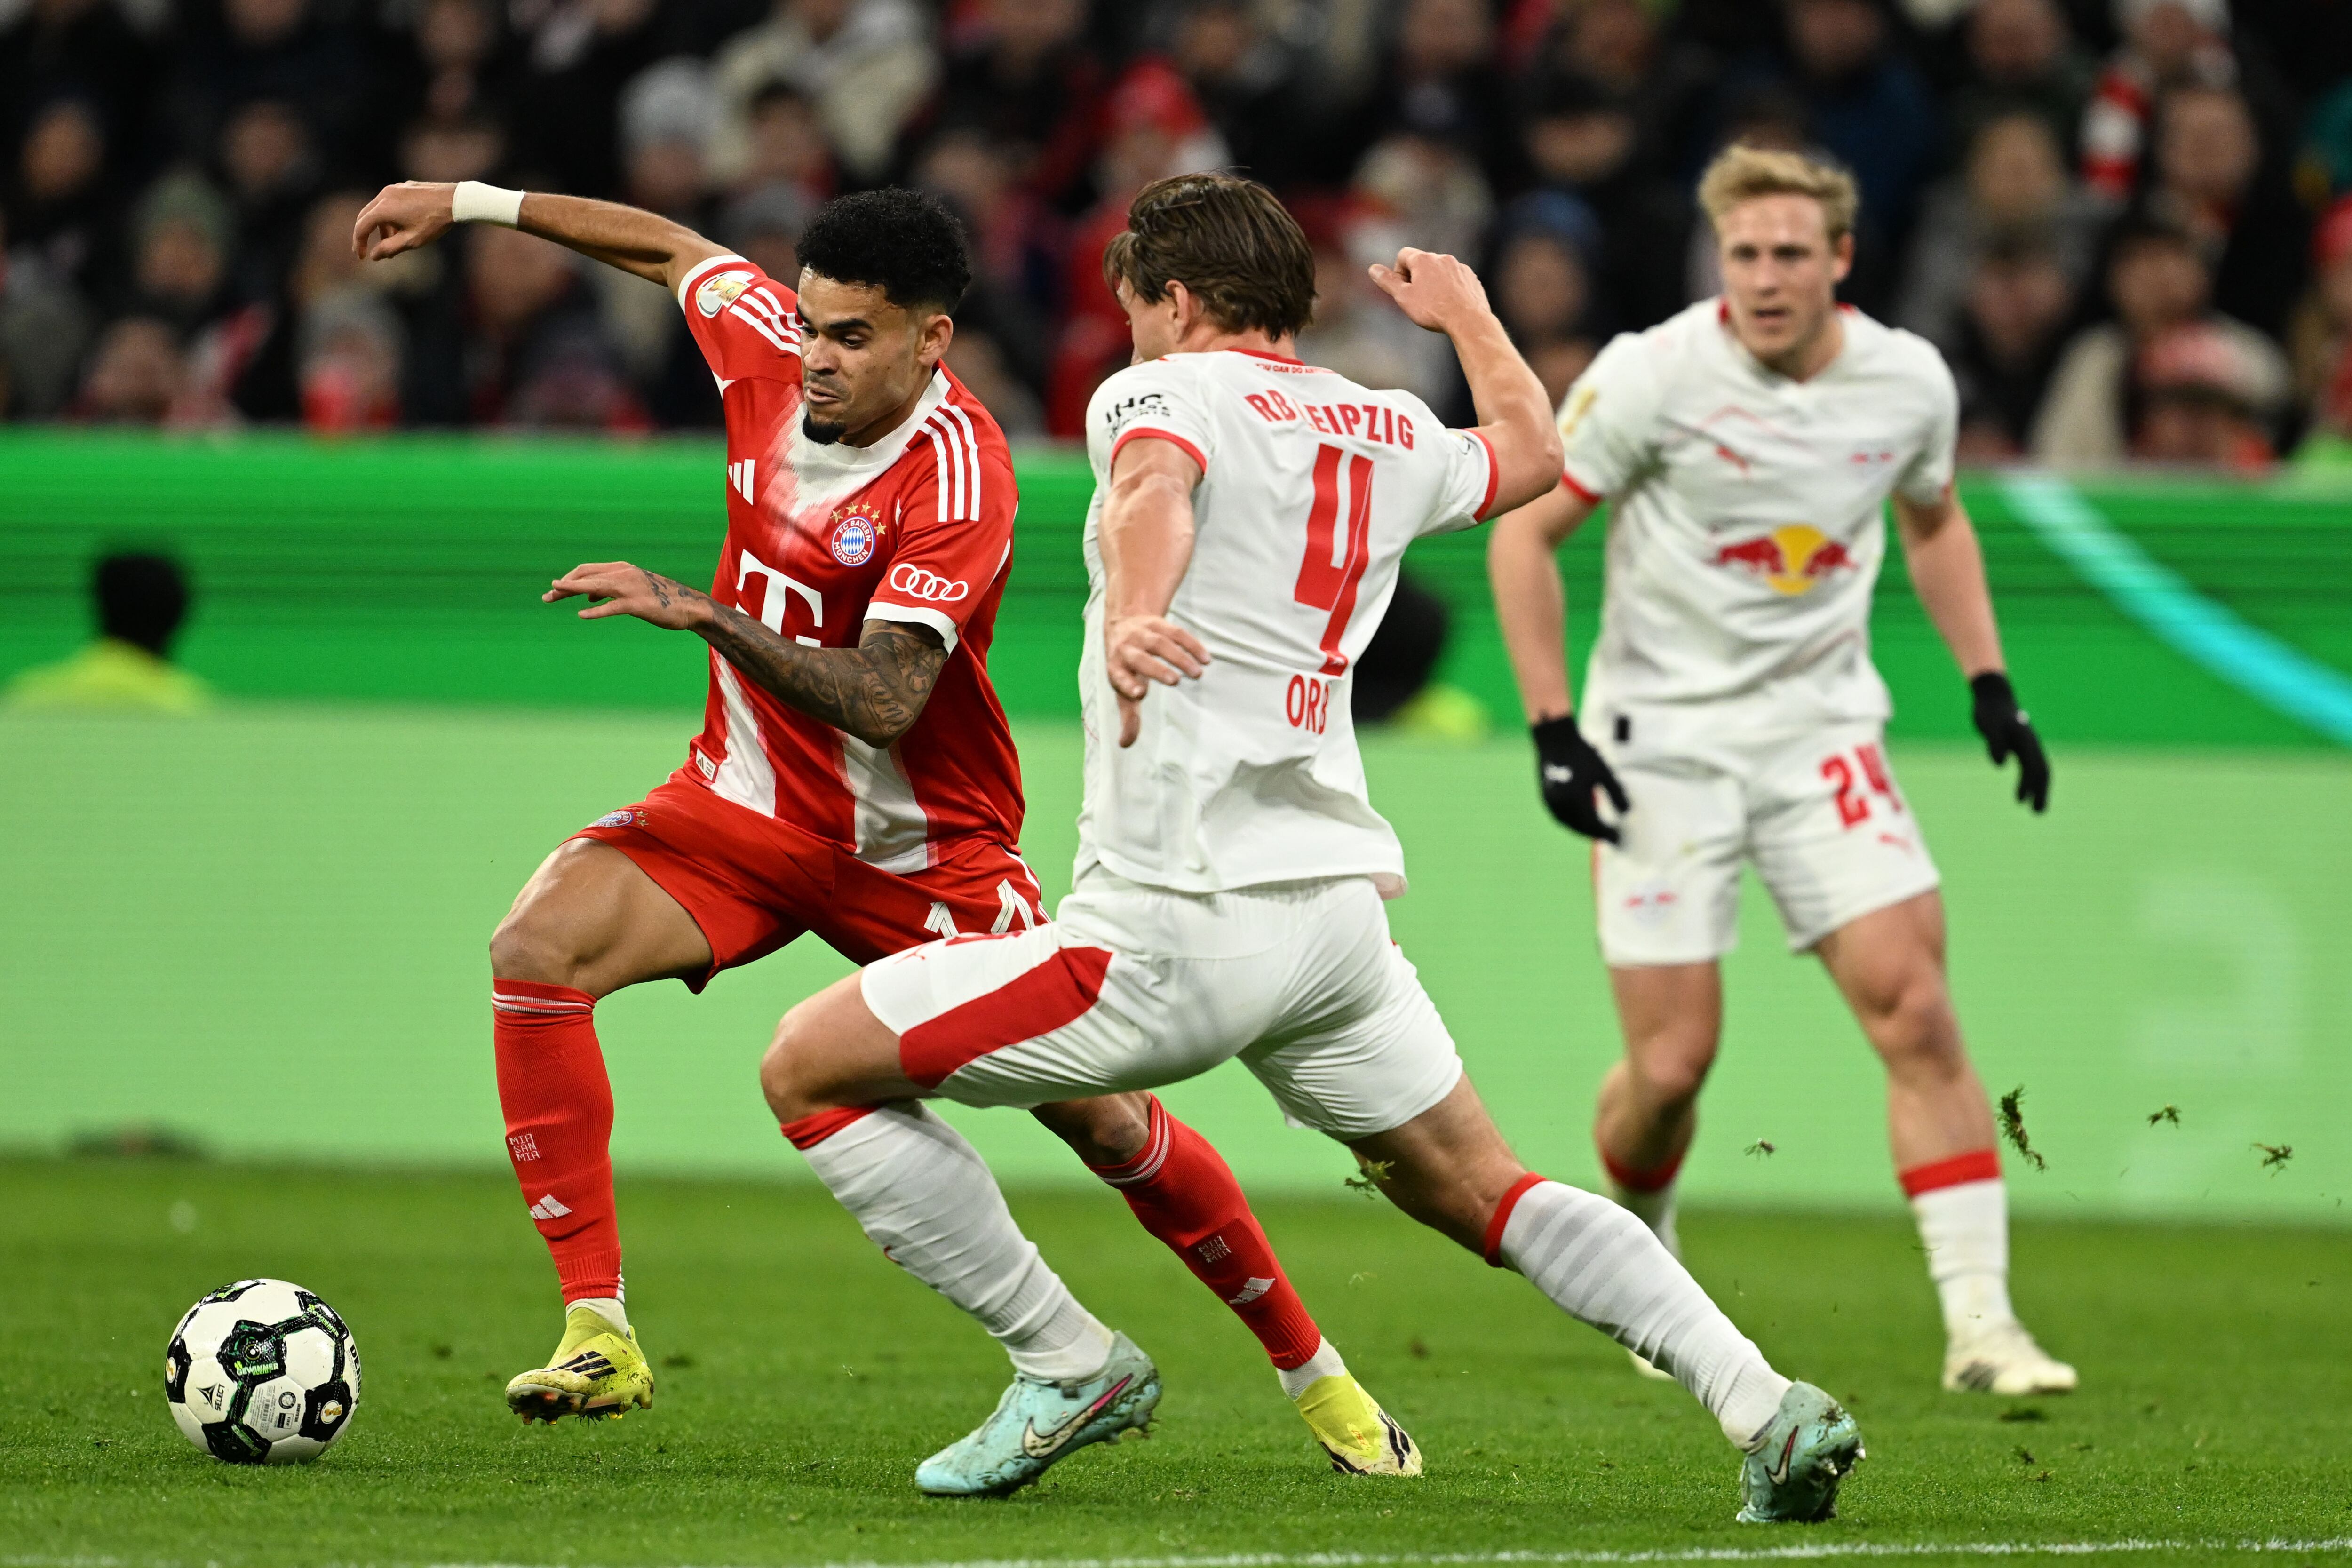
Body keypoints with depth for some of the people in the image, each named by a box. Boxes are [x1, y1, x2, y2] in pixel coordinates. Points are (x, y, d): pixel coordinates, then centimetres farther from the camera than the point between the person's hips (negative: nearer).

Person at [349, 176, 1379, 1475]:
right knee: (536, 948, -22)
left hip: (921, 852, -5)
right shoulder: (770, 347, -9)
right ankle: (599, 1335, -20)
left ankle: (1311, 1373, 20)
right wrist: (471, 202, 16)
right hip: (747, 803, 5)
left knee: (1103, 1120, -2)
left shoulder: (956, 475, -26)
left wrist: (701, 613, -45)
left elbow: (884, 702, -36)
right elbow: (674, 249, 14)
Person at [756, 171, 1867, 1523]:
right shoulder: (1388, 433, 16)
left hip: (1182, 927, -7)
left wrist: (1132, 616, -48)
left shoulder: (1160, 394, -2)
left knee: (810, 1066, 3)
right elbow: (1537, 455, 38)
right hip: (1341, 901, 7)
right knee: (1479, 1192, 20)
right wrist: (1468, 313, 55)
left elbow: (1157, 488, -27)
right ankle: (1765, 1402, 4)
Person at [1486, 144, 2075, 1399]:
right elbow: (1523, 529, -5)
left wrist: (1988, 683, 10)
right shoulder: (1655, 375, -13)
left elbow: (1933, 520, 20)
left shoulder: (1909, 380, -2)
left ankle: (1978, 1321, -12)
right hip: (1663, 735, -3)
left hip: (1822, 730, 3)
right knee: (1673, 1064, -5)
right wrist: (1552, 728, -11)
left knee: (1916, 1010, -14)